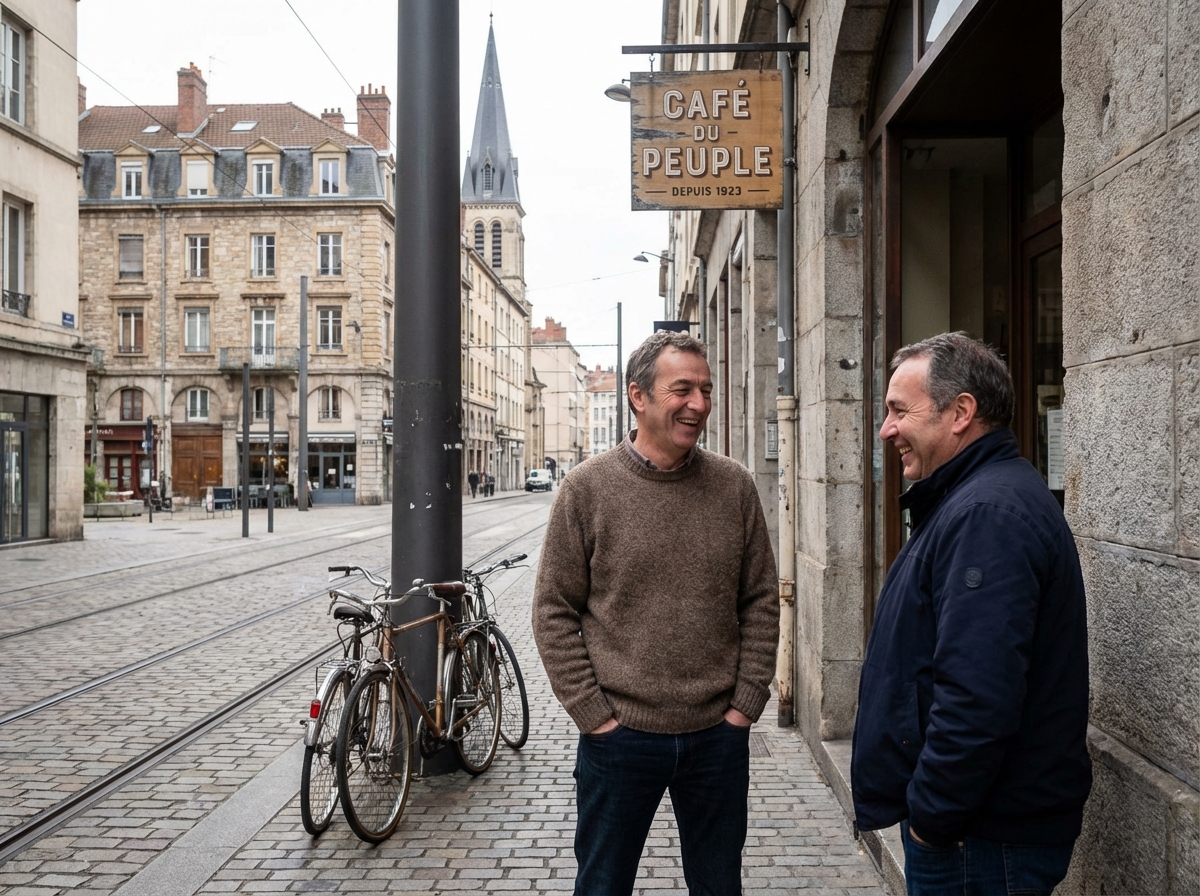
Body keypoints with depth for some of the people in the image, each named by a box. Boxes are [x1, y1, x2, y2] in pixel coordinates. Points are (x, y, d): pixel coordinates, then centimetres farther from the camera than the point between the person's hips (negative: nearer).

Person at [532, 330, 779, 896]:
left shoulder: (734, 486, 0)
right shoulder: (587, 488, -7)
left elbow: (761, 601, 5)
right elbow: (554, 612, -5)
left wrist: (745, 702, 0)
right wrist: (594, 714, -8)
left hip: (719, 735, 2)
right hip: (618, 736, -2)